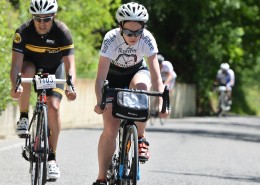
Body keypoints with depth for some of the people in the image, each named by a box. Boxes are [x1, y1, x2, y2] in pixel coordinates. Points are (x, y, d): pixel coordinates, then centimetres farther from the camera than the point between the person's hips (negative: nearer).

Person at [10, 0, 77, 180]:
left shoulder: (62, 32, -28)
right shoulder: (24, 32, -28)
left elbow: (70, 66, -31)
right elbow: (16, 64, -33)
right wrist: (15, 86, -52)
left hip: (54, 68, 0)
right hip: (31, 64, 0)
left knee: (54, 107, -18)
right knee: (27, 72, -36)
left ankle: (52, 157, -8)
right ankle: (24, 116, -16)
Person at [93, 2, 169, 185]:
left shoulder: (147, 39, -29)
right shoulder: (111, 39, -32)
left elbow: (156, 75, -32)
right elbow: (101, 76, -35)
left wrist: (161, 102, -46)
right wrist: (99, 102, -50)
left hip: (136, 72, 1)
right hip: (113, 76, -1)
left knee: (140, 86, -37)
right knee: (110, 128, -14)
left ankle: (141, 139, -20)